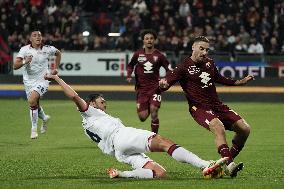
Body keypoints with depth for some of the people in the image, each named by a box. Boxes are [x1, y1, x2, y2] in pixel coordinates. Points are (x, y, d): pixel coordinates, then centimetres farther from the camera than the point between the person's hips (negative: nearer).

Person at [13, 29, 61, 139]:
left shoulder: (47, 49, -7)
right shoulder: (25, 49, -11)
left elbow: (58, 53, 16)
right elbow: (15, 66, -19)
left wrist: (55, 68, 10)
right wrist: (25, 62, -37)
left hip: (42, 80, -3)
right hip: (28, 82, 3)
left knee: (32, 101, -26)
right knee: (35, 106, 15)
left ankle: (34, 129, -14)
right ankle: (44, 118, 50)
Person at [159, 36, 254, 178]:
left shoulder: (209, 63, 12)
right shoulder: (185, 67, -9)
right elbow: (170, 78, -21)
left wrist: (240, 82, 32)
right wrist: (163, 83, -45)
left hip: (217, 105, 8)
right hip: (199, 108, -8)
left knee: (244, 129, -1)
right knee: (219, 128, -35)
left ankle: (229, 160, 14)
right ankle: (229, 165, -41)